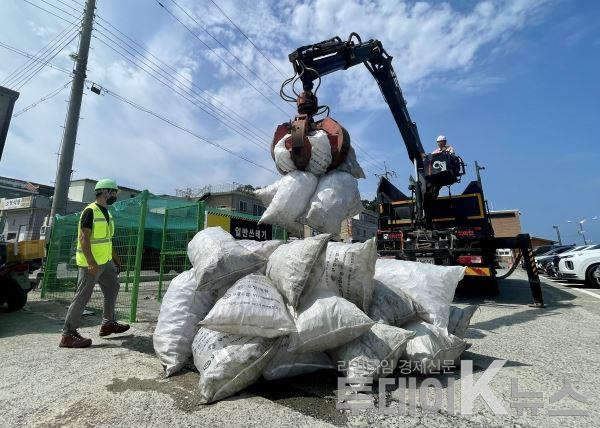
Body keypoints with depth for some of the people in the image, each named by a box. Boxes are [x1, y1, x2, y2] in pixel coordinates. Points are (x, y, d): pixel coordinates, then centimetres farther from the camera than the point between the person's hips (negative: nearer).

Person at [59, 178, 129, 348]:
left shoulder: (106, 212, 13)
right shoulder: (90, 211, -15)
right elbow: (83, 238, -21)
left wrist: (114, 255, 22)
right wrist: (91, 263, -26)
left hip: (105, 261, 10)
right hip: (91, 263, -10)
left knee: (113, 287, 16)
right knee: (82, 297, -3)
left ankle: (108, 323, 27)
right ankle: (68, 334, 8)